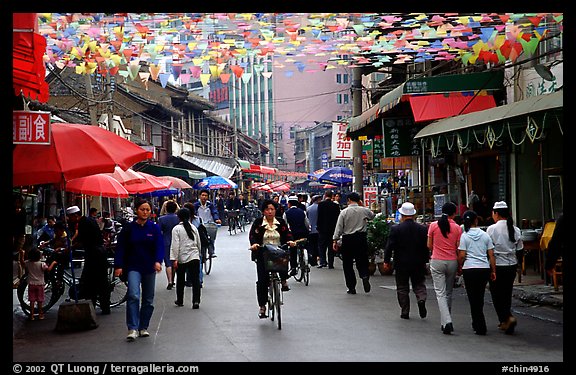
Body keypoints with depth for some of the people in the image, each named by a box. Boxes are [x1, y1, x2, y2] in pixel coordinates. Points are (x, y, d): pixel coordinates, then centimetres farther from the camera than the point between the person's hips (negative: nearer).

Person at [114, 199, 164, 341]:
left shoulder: (154, 228, 1)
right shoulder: (129, 228, -1)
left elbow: (159, 245, -6)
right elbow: (121, 247, -1)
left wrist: (158, 261, -23)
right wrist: (118, 265, -10)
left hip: (149, 268, 2)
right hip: (133, 267, -2)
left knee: (148, 300, 9)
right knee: (133, 296, -19)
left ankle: (143, 327, 22)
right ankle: (133, 329, -18)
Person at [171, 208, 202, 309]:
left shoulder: (176, 229, -6)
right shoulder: (194, 228, 7)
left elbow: (175, 245, -13)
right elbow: (198, 243, 15)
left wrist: (174, 259, -14)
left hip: (181, 259, -2)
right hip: (194, 257, 2)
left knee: (180, 280, 14)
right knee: (195, 280, -2)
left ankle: (180, 301, 25)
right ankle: (196, 301, -13)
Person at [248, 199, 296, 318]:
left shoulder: (281, 222, 7)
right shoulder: (258, 222, 1)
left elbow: (287, 233, 2)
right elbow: (252, 235, -7)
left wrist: (290, 241, -20)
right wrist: (254, 244, -28)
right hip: (263, 254, -1)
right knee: (262, 280, -6)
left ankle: (284, 280, -9)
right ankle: (262, 306, 6)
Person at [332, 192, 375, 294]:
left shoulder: (344, 212, -5)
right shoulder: (364, 210, 1)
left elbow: (339, 228, -5)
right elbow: (372, 216, 24)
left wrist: (335, 241, 1)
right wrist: (363, 206, 25)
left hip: (347, 239, -2)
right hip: (361, 238, 2)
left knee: (347, 264, 7)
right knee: (362, 261, 10)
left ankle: (351, 288, 7)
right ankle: (365, 276, -20)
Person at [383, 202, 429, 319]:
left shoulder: (395, 229, -11)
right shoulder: (423, 229, -4)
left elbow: (390, 246, -9)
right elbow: (426, 247, 2)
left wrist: (386, 261, 2)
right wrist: (425, 261, 14)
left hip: (401, 264, -2)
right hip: (418, 264, 2)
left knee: (402, 288, 9)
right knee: (419, 285, 15)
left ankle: (405, 312, 11)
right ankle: (421, 299, -13)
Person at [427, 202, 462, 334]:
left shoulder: (433, 225, -3)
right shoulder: (457, 228, -3)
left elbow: (429, 245, 5)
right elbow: (459, 249, -3)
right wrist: (460, 265, 9)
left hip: (437, 262, -1)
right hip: (452, 262, 1)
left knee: (440, 293, -3)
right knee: (448, 293, 15)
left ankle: (447, 321, -20)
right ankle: (445, 322, 23)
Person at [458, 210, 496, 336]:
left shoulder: (464, 236, -4)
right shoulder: (485, 235, 5)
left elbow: (462, 256, -8)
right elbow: (491, 255, 5)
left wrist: (460, 266, 9)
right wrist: (493, 271, 11)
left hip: (469, 269, -3)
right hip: (484, 268, 4)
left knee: (473, 298, 2)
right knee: (480, 298, 17)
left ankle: (480, 327, -1)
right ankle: (477, 324, 28)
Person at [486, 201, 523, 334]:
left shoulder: (491, 229, -12)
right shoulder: (515, 229, 1)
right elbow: (520, 249, 6)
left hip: (497, 266, -5)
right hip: (512, 265, 5)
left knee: (497, 295, 4)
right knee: (507, 293, 16)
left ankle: (508, 317, -14)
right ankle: (504, 322, 22)